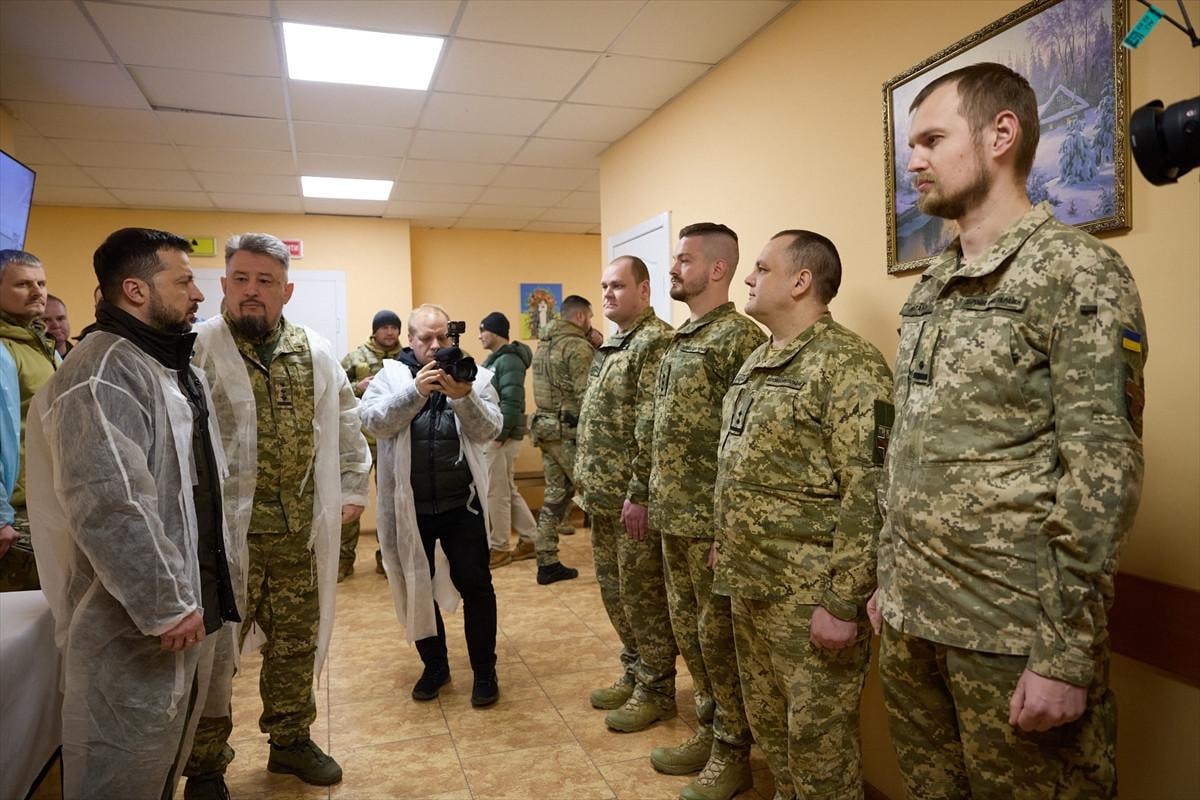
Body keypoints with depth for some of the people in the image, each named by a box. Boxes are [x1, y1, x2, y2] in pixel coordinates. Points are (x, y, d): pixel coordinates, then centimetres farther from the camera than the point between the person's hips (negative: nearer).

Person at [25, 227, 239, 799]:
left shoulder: (172, 366, 13)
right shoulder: (102, 373, -20)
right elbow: (109, 507, -29)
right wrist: (164, 607, -23)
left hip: (186, 604, 10)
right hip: (134, 627, -9)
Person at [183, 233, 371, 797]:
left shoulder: (317, 355, 8)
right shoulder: (195, 350, -6)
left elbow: (346, 426, 16)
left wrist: (352, 489, 13)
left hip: (299, 533, 4)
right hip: (223, 531, -4)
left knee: (296, 643, 17)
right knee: (214, 650, 8)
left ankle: (290, 739, 37)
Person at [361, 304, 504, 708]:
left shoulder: (472, 375, 0)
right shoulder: (391, 375, 0)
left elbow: (490, 430, -11)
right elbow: (373, 421, -15)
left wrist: (463, 398, -27)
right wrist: (416, 391, -27)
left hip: (462, 503, -1)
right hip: (409, 506, 1)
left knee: (475, 584, 4)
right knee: (417, 587, 14)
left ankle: (484, 670, 22)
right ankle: (434, 665, 34)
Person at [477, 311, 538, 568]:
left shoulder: (509, 360, -15)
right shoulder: (495, 359, 16)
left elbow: (512, 403, -22)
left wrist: (499, 436, -21)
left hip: (501, 436, -10)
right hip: (492, 434, 10)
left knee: (497, 493, -1)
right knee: (509, 491, 15)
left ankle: (499, 548, 10)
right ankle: (530, 539, 23)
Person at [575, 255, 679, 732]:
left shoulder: (656, 342, -14)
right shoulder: (609, 346, 15)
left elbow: (653, 427, -21)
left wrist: (639, 493, -23)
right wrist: (584, 480, 16)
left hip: (633, 498, -9)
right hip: (603, 496, 9)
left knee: (643, 594, 3)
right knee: (613, 589, 18)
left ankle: (656, 690, 20)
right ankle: (634, 673, 34)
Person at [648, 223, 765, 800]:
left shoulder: (740, 337, -13)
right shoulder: (677, 341, 14)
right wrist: (650, 495, 17)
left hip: (713, 518, -9)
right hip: (674, 515, 9)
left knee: (719, 633, 4)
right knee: (687, 626, 18)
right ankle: (708, 732, 36)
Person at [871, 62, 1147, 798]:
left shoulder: (1077, 272, -11)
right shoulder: (929, 290, 11)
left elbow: (1104, 472, -16)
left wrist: (1068, 653, -17)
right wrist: (887, 579, 14)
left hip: (1013, 629, -7)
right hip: (911, 615, 7)